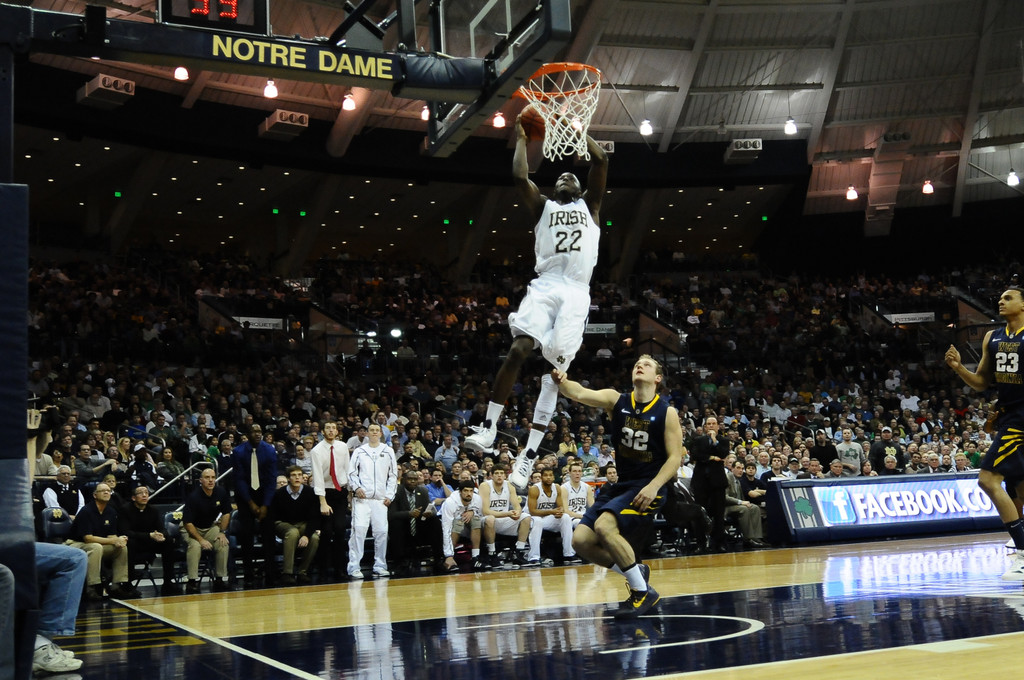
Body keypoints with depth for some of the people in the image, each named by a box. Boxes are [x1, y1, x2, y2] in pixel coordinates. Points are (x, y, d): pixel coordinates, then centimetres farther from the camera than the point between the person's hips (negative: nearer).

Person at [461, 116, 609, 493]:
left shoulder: (590, 205, 22)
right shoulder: (543, 206, 23)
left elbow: (601, 160, 12)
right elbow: (520, 177, 8)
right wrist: (521, 138, 17)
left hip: (576, 292, -1)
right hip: (544, 285, 1)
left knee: (553, 370, -6)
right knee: (518, 350, -21)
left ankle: (529, 455, -8)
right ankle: (488, 427, -11)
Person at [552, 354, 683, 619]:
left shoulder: (667, 412, -6)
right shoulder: (616, 400, 1)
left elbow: (675, 457, -7)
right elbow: (580, 393, -16)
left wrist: (653, 487, -22)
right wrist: (562, 383, -38)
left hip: (648, 488, -6)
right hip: (620, 484, 6)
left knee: (604, 526, -28)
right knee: (581, 540, -5)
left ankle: (644, 592, -12)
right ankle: (636, 572, 17)